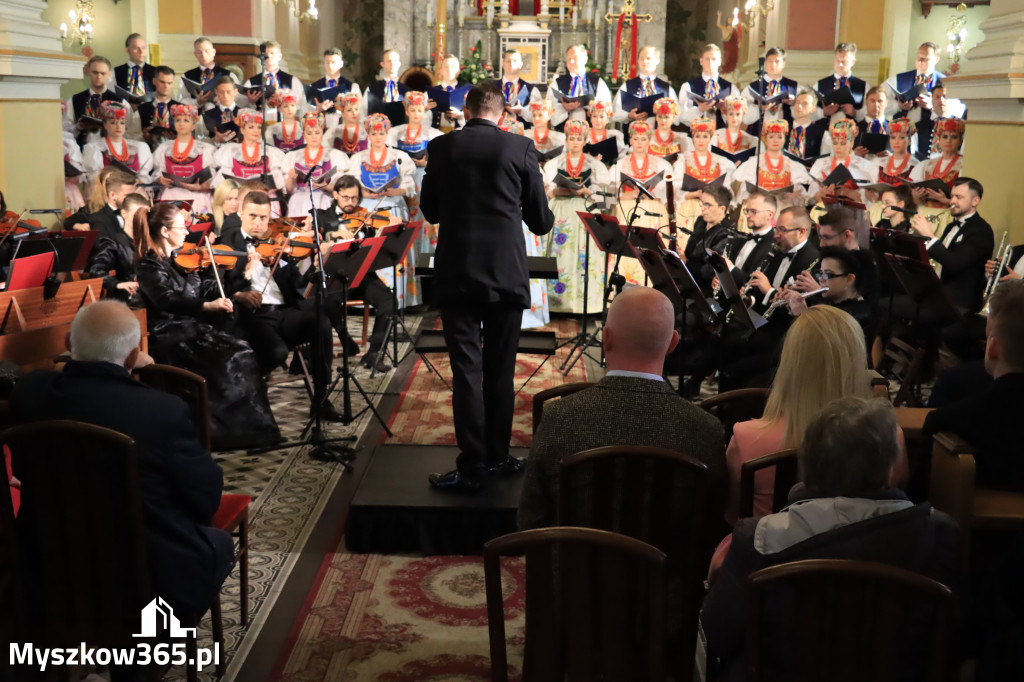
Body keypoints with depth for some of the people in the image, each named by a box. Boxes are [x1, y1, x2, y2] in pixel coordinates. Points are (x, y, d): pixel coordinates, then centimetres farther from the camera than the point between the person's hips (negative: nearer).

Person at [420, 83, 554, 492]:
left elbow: (430, 211, 12)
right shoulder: (520, 148, -3)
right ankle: (497, 457, 21)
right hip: (507, 275, 0)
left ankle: (471, 468, 0)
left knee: (466, 370, 1)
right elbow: (540, 220, 2)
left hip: (457, 275, 0)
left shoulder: (441, 147, 0)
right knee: (500, 370, 12)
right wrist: (543, 222, 24)